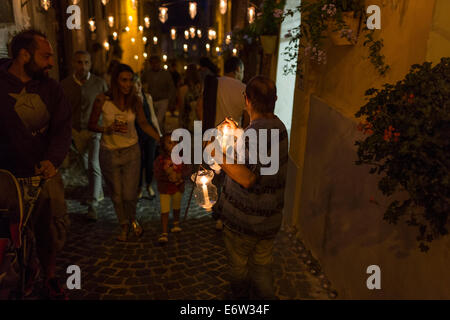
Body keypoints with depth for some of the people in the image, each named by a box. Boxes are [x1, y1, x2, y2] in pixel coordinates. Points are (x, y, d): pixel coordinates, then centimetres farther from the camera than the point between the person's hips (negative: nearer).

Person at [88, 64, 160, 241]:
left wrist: (162, 140, -3)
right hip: (109, 152, 0)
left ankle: (133, 220, 33)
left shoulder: (135, 101, -7)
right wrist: (110, 129, -20)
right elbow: (91, 125, -3)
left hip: (131, 151, 1)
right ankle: (124, 226, 35)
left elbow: (144, 124, 4)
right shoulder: (102, 101, -12)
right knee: (116, 194, 10)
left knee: (130, 195, -1)